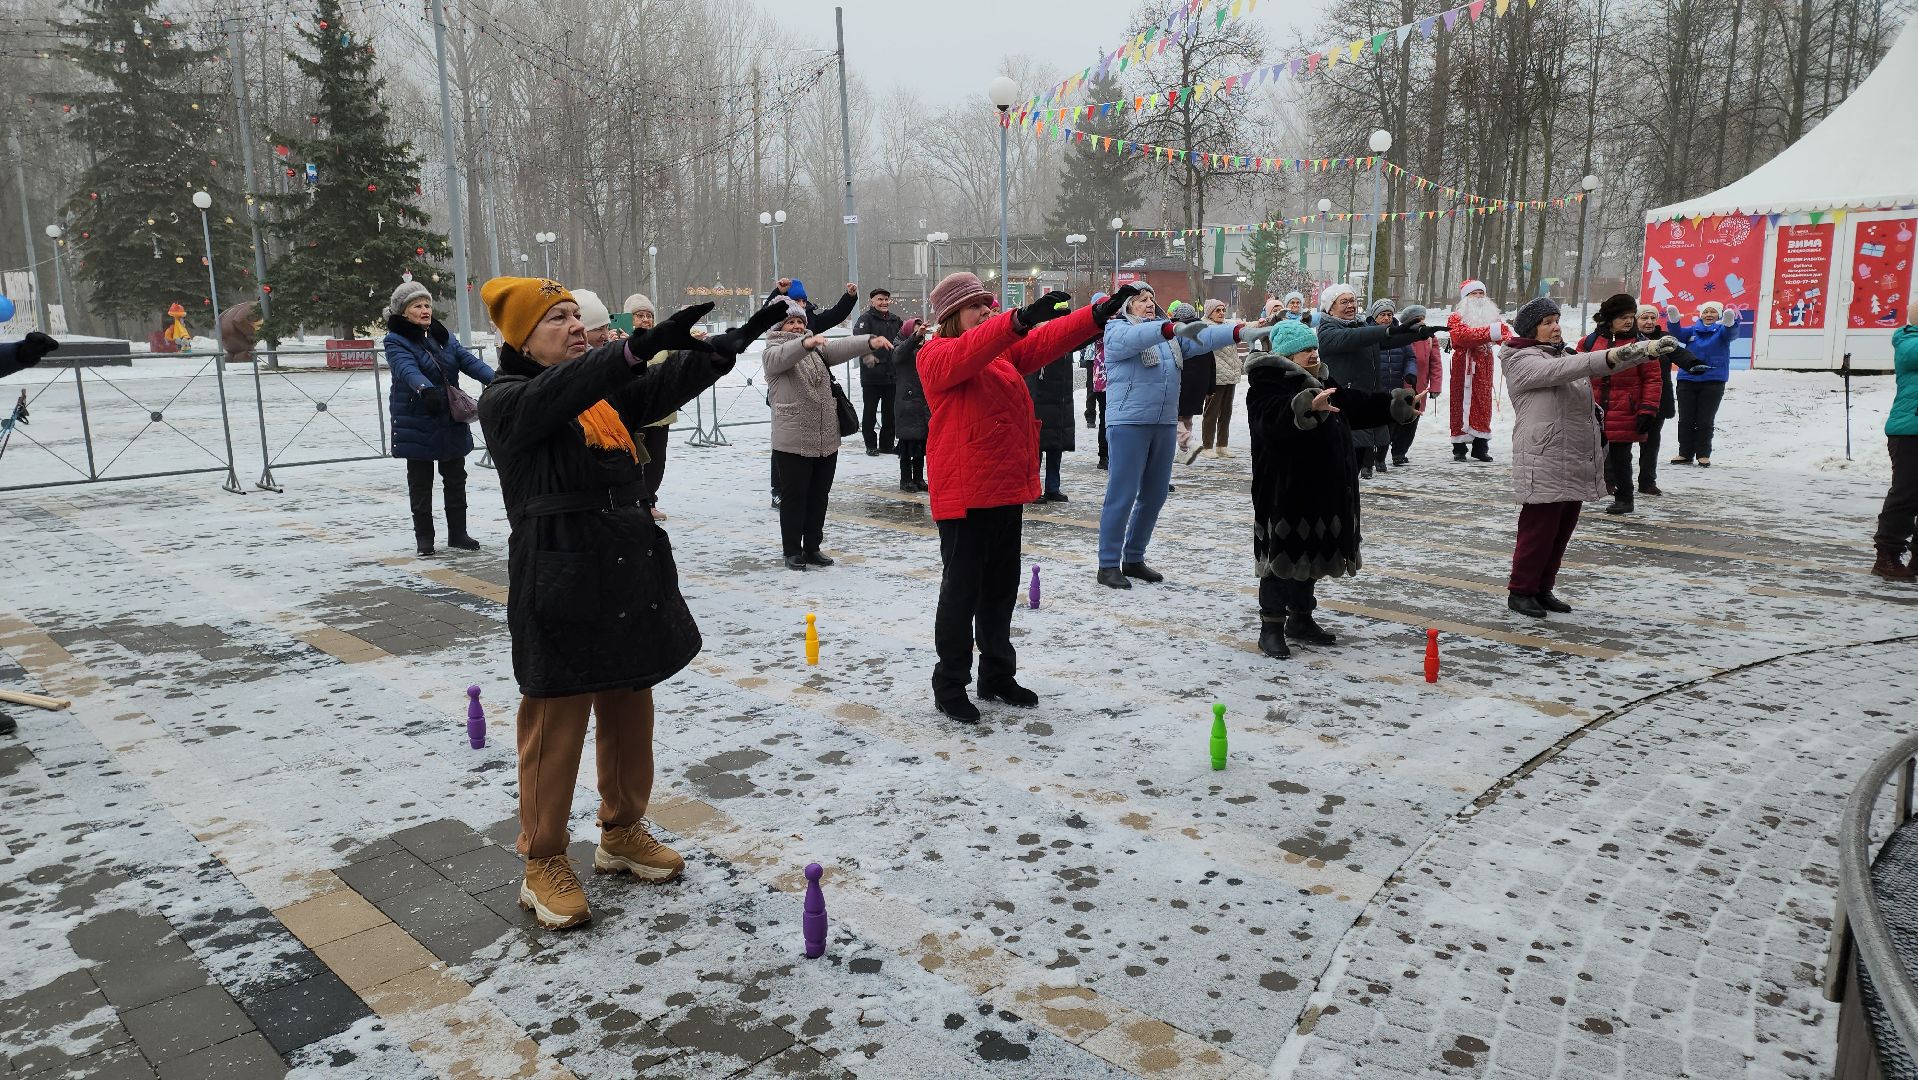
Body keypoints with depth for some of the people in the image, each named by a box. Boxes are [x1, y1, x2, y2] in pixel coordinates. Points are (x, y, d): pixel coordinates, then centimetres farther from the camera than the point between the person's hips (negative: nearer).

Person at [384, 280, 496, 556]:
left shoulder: (444, 336, 9)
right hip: (416, 422, -5)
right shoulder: (396, 341, -7)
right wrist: (425, 389, -47)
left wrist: (492, 379, -23)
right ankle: (424, 537, 16)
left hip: (452, 421, 5)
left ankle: (458, 533, 22)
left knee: (456, 479, 11)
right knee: (420, 482, 5)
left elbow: (468, 359, -5)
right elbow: (408, 369, -26)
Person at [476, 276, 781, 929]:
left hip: (631, 575, 7)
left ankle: (622, 833, 35)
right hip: (558, 584, -6)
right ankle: (544, 865, 19)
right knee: (556, 727, 4)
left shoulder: (607, 392, 12)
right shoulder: (505, 402, -7)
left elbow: (667, 385, -3)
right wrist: (642, 346, -42)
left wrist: (730, 343, -20)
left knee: (630, 716, 16)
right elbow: (558, 393, -28)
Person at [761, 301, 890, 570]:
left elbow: (842, 347, -7)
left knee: (819, 497, 12)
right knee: (794, 497, 3)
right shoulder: (773, 353, -3)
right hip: (793, 442, -5)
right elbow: (785, 355, -27)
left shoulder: (817, 348, 12)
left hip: (826, 439, 5)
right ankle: (792, 551, 16)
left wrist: (870, 341, -26)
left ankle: (812, 549, 25)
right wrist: (806, 343, -48)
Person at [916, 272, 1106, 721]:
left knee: (1001, 589, 16)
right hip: (963, 494, -8)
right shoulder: (936, 356, -9)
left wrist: (1099, 313, -16)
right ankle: (949, 687, 12)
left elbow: (1047, 341, -1)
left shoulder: (1004, 350, 13)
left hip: (1007, 489, 8)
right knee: (961, 591, 0)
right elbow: (967, 354, -31)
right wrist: (1020, 318, -45)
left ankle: (998, 676, 29)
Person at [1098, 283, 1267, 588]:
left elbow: (1203, 338, 1)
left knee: (1154, 495, 12)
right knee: (1122, 495, -6)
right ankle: (1108, 565, 2)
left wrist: (1242, 332, -16)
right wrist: (1174, 329, -40)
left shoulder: (1170, 331, 15)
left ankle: (1134, 559, 25)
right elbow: (1135, 338, -25)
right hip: (1128, 423, -7)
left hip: (1165, 424, 7)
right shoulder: (1117, 331, -2)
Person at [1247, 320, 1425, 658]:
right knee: (1282, 557, -4)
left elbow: (1360, 405, 26)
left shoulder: (1324, 382, 16)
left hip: (1322, 491, 9)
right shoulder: (1266, 386, -13)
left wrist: (1401, 402, 19)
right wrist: (1308, 407, -52)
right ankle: (1271, 628, 2)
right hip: (1285, 492, -9)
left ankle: (1301, 619, 29)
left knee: (1311, 555, 16)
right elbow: (1276, 416, -34)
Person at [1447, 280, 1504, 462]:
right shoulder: (1457, 317, -1)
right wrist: (1489, 332, -30)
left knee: (1483, 405, 6)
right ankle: (1459, 448, 1)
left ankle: (1481, 447, 13)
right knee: (1461, 405, -4)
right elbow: (1462, 335, -22)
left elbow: (1502, 334, 0)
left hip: (1484, 368, 5)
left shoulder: (1491, 315, 16)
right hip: (1463, 368, -5)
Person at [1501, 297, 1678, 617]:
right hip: (1545, 465, -8)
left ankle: (1542, 588, 24)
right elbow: (1561, 370, -26)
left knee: (1562, 530, 13)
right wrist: (1612, 356, -36)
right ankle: (1520, 591, 10)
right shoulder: (1522, 362, -8)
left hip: (1576, 464, 8)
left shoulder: (1565, 355, 17)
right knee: (1538, 530, -2)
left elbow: (1605, 364, 5)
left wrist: (1647, 349, -11)